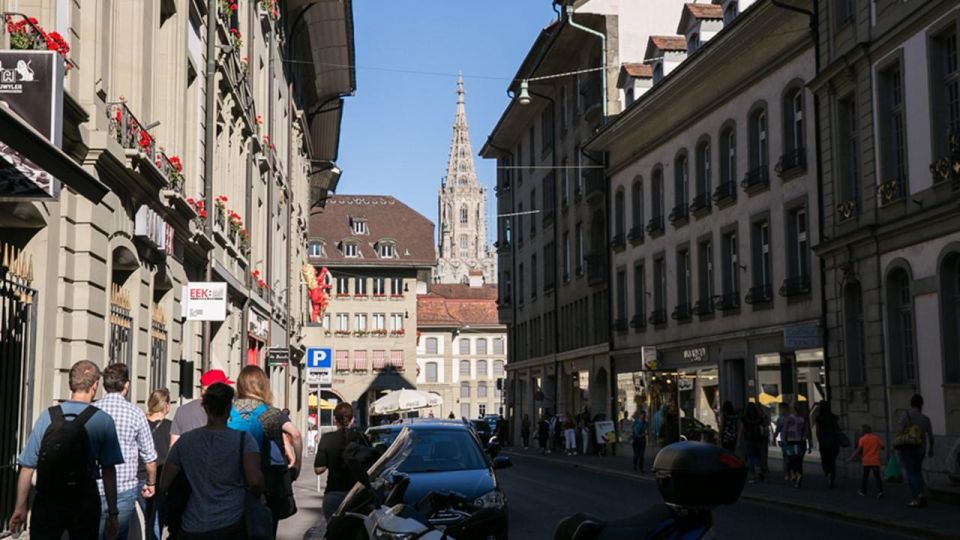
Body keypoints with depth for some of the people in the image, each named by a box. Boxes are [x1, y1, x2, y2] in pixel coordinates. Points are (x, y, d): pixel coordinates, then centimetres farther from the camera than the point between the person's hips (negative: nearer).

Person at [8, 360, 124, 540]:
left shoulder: (47, 416, 0)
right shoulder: (103, 420, -6)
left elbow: (27, 466, 1)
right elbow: (108, 471, -8)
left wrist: (20, 507, 10)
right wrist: (112, 513, -3)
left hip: (46, 503, 1)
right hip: (84, 505, -1)